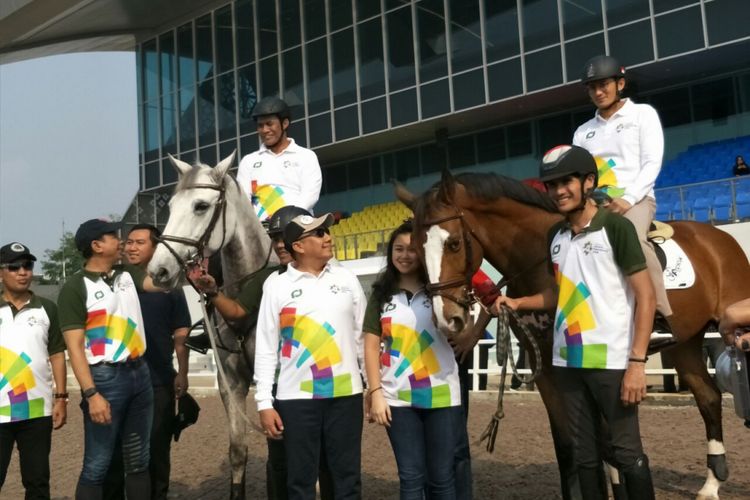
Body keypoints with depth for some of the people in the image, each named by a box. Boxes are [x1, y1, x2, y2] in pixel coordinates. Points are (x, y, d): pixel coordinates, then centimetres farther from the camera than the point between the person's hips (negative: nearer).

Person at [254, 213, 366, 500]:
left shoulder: (347, 279, 5)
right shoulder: (277, 286, -2)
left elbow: (363, 337, 9)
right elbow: (265, 348, -2)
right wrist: (264, 402, -6)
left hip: (346, 393, 2)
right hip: (296, 397, -2)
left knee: (347, 477, 11)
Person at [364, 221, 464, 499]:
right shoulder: (382, 294, 6)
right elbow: (371, 346, 4)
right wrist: (376, 393, -4)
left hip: (441, 394, -1)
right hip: (397, 398, 1)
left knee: (441, 477, 8)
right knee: (410, 477, 9)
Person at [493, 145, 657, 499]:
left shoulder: (615, 227, -9)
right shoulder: (556, 235, 9)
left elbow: (646, 296, -11)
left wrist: (637, 362, -17)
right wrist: (518, 303, 6)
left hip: (611, 361, -6)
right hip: (568, 362, 6)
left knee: (626, 452, 1)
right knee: (584, 454, 15)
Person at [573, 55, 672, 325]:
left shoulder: (643, 114, 11)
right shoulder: (583, 131, 23)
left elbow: (652, 163, -1)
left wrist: (629, 198, -15)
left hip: (635, 197, -4)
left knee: (633, 237, -37)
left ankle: (663, 315, -31)